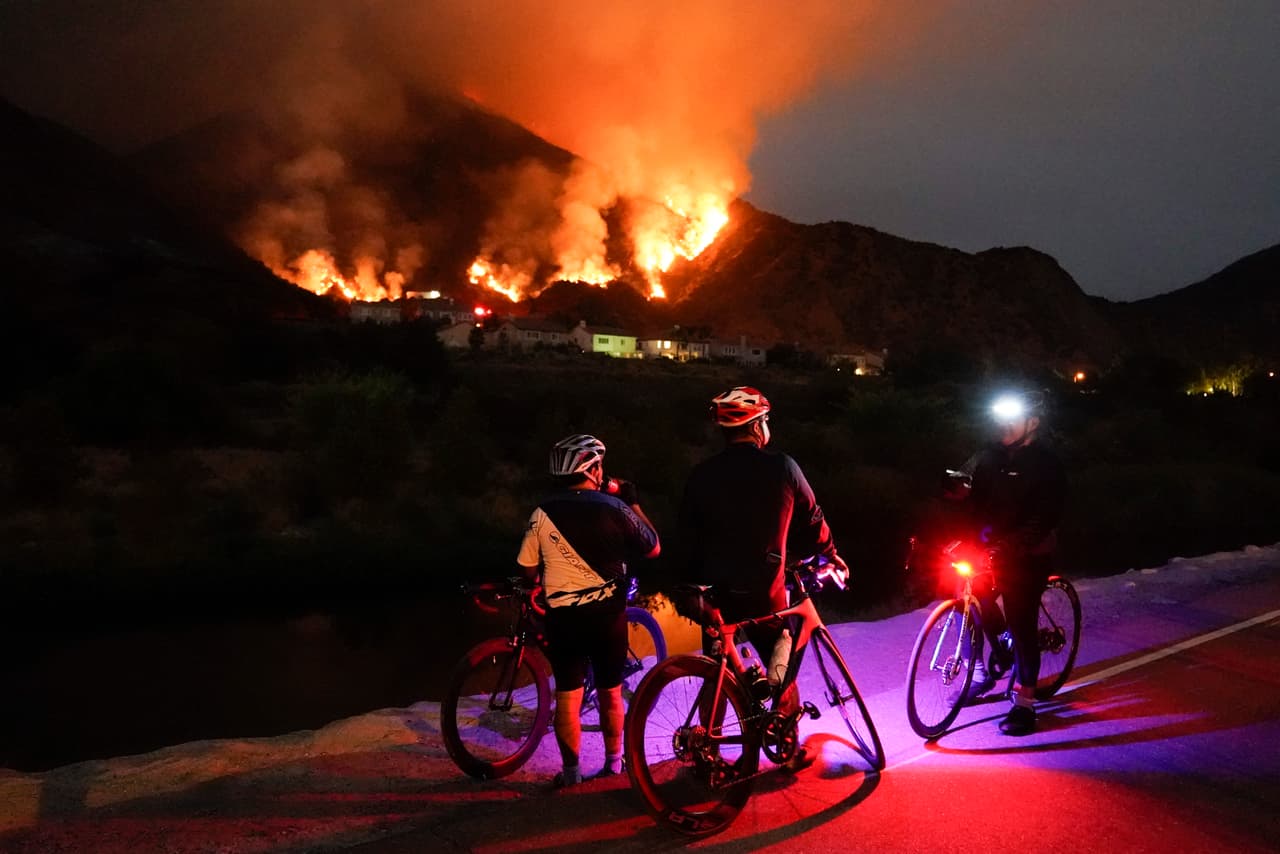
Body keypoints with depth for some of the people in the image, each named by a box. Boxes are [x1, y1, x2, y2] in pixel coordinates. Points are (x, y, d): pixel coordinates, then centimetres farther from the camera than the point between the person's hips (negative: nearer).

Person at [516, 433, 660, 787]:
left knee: (568, 695, 10)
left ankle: (570, 769, 16)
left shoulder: (543, 512, -6)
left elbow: (528, 569, 1)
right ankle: (613, 761, 28)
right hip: (607, 614, 0)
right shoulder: (613, 508, -11)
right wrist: (634, 502, 7)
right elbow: (653, 548, 0)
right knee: (610, 691, 16)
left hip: (563, 616, 1)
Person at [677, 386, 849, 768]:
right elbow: (812, 519, 6)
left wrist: (690, 584, 12)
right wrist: (831, 554, 24)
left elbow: (688, 539, 1)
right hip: (765, 591, -1)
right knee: (782, 668, 17)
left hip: (717, 590, 2)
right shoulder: (782, 468, -7)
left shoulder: (702, 475, -2)